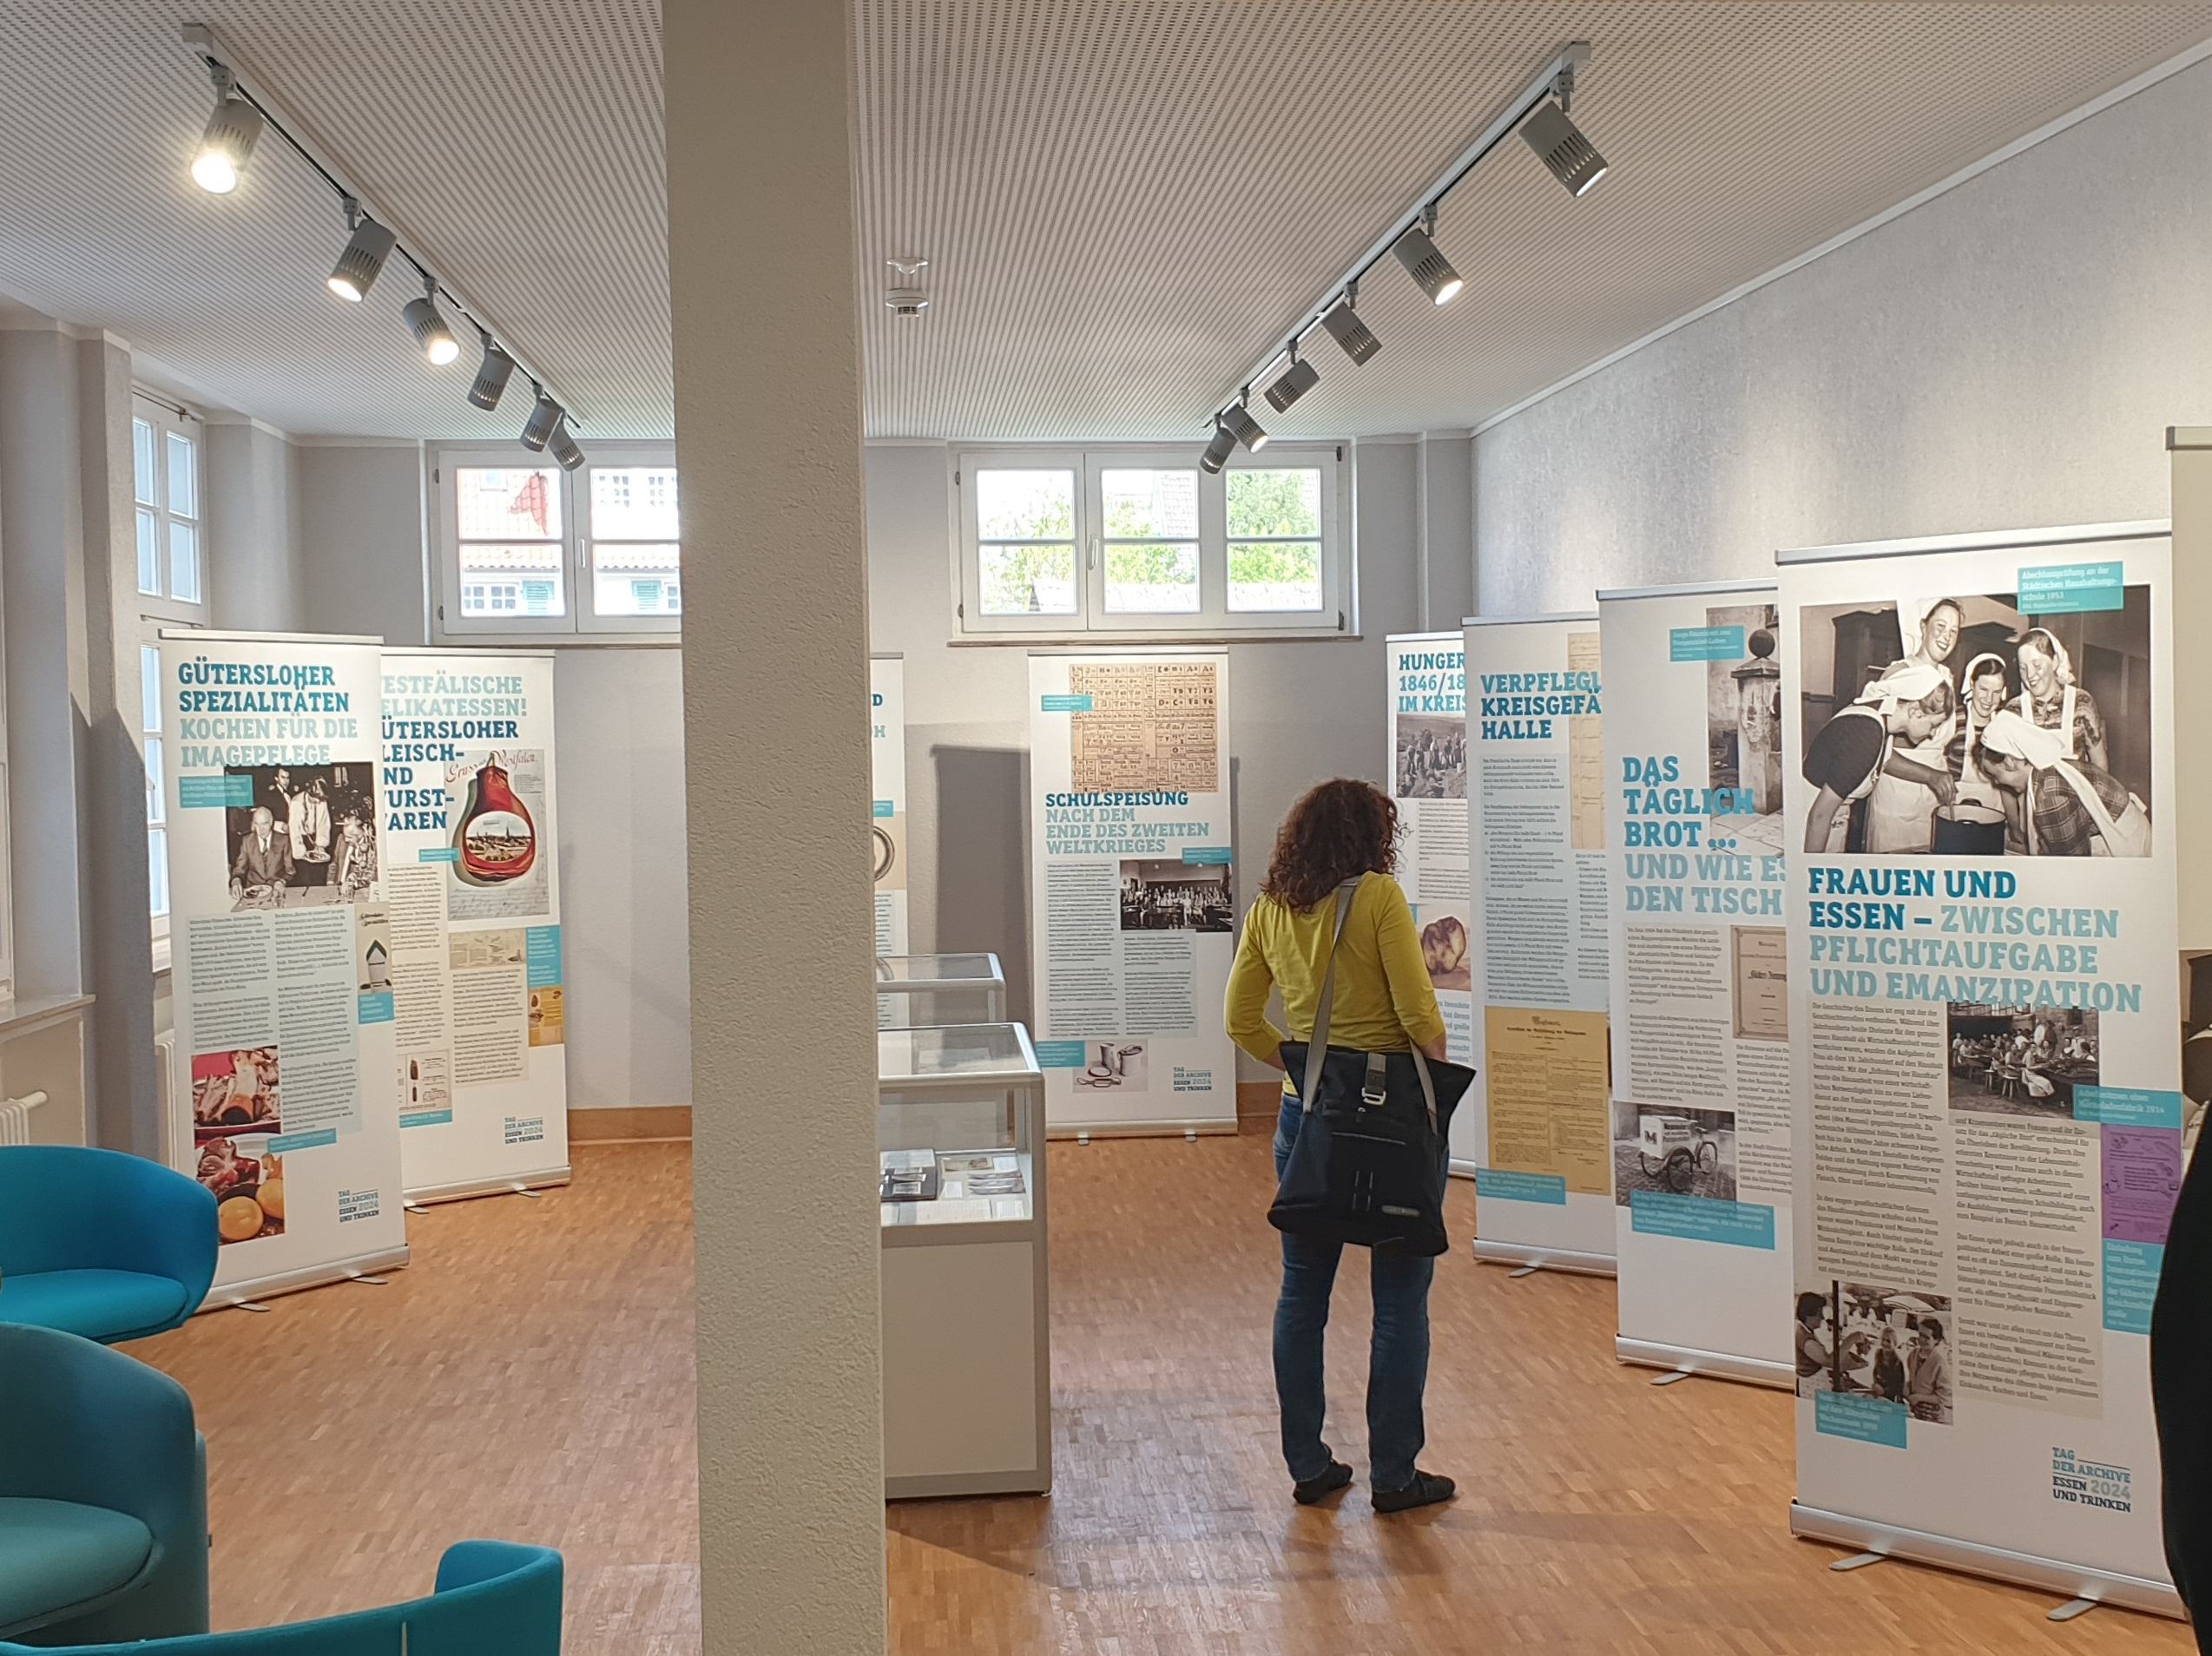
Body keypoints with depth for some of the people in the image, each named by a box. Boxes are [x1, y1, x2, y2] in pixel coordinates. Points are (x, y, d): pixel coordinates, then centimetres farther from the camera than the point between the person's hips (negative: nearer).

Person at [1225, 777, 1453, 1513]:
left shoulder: (1269, 909, 5)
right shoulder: (1378, 897, -12)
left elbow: (1241, 1020, 7)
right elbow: (1418, 1012, -15)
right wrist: (1440, 1070, 2)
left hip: (1305, 1114, 5)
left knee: (1302, 1293, 14)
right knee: (1400, 1298, 5)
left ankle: (1307, 1465, 21)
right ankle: (1394, 1473, 11)